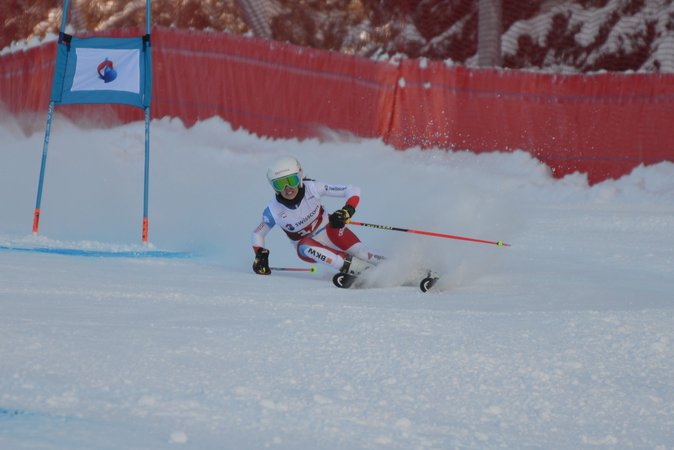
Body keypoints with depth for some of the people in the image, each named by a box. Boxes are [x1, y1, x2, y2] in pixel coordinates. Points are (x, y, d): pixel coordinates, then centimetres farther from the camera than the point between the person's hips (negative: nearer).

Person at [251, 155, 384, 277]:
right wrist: (260, 255, -15)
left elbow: (353, 190, -19)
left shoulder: (312, 188, -22)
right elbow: (258, 233, 0)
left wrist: (347, 211, -36)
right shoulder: (273, 211, -19)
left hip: (329, 230, 1)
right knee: (305, 247, -36)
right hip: (307, 247, -1)